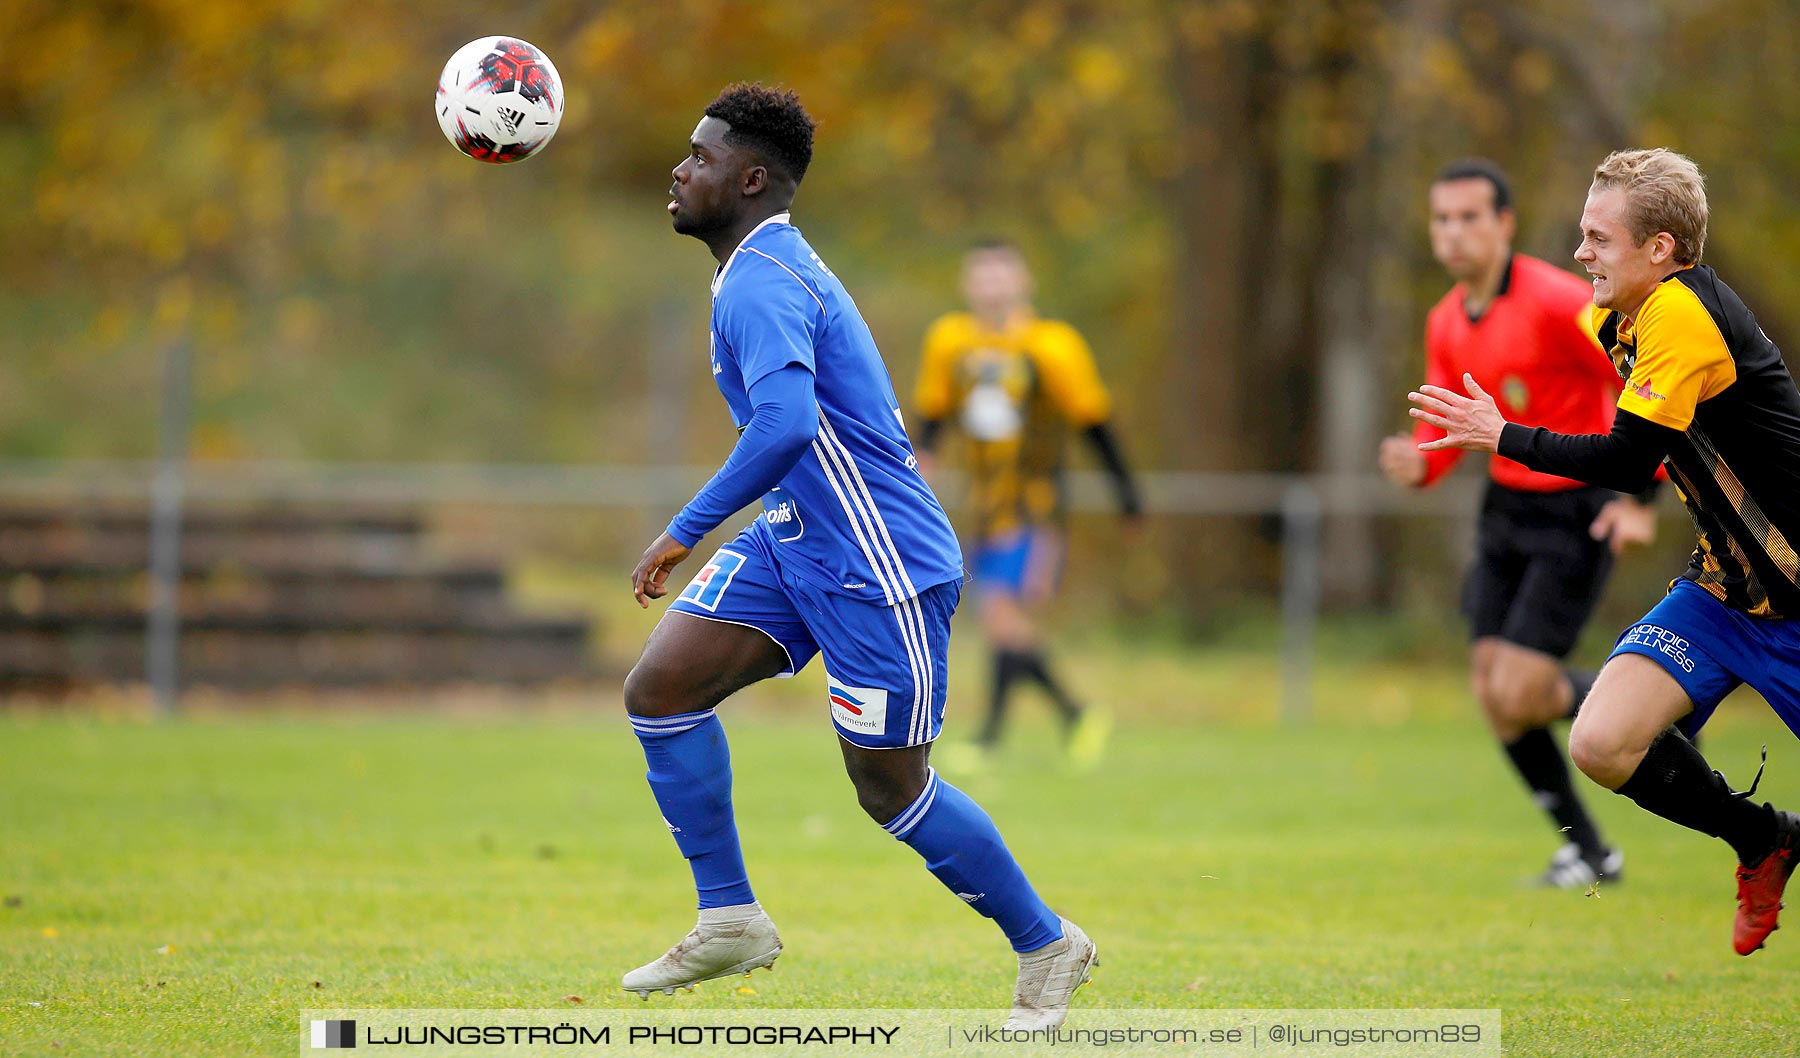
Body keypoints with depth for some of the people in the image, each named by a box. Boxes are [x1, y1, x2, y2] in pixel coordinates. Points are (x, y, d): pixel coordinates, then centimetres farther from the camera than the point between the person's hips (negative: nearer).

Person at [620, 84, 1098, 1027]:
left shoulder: (760, 284, -21)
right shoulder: (771, 268, 12)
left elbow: (786, 426, -37)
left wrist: (685, 531, -31)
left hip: (877, 565, -10)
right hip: (794, 542, 10)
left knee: (888, 786, 0)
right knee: (660, 687, -1)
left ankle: (1047, 947, 18)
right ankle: (730, 921, 6)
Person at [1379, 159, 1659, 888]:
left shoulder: (1557, 303, -18)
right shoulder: (1447, 322, 5)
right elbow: (1445, 429, 13)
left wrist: (1643, 496, -23)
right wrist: (1417, 464, -11)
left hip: (1578, 516, -7)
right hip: (1506, 508, 7)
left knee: (1520, 695, -14)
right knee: (1494, 698, 1)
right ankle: (1588, 852, 16)